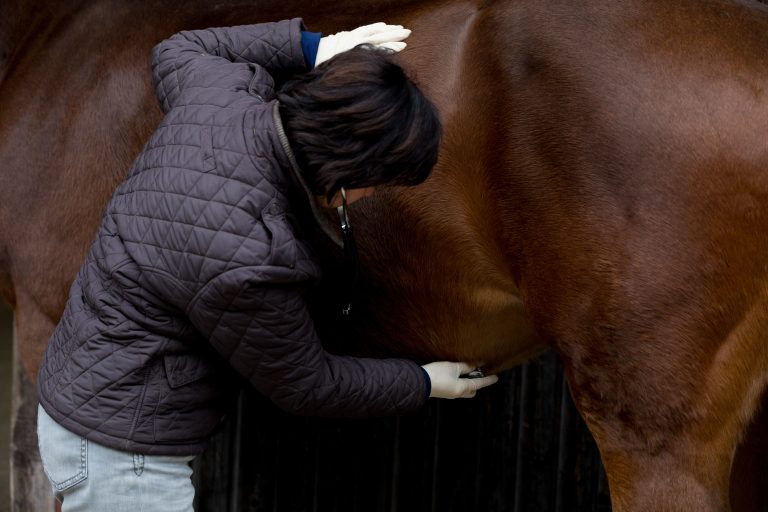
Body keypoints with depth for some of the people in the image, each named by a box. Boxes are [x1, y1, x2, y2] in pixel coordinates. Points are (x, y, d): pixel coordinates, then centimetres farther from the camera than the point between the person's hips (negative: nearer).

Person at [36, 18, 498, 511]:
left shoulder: (223, 91, -12)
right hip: (122, 456, -10)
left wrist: (310, 49, 9)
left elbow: (177, 51, 16)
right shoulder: (249, 263, -34)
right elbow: (306, 386, -14)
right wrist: (422, 384, 2)